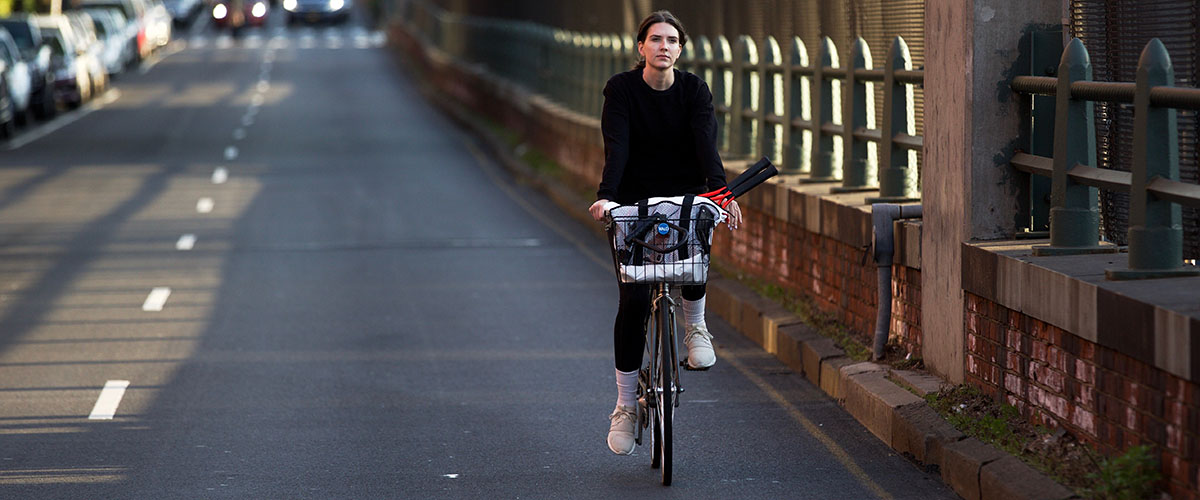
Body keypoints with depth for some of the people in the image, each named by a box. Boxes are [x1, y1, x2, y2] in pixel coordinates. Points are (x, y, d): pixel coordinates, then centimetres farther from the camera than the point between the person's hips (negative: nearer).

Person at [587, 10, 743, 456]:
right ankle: (625, 406, 4)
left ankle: (695, 323, 1)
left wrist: (719, 189, -38)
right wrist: (605, 196, -38)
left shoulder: (695, 90, -5)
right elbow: (616, 146, -22)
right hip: (634, 202, -1)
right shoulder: (621, 89, -9)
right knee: (633, 301, -6)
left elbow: (706, 142, -20)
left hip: (684, 196, 1)